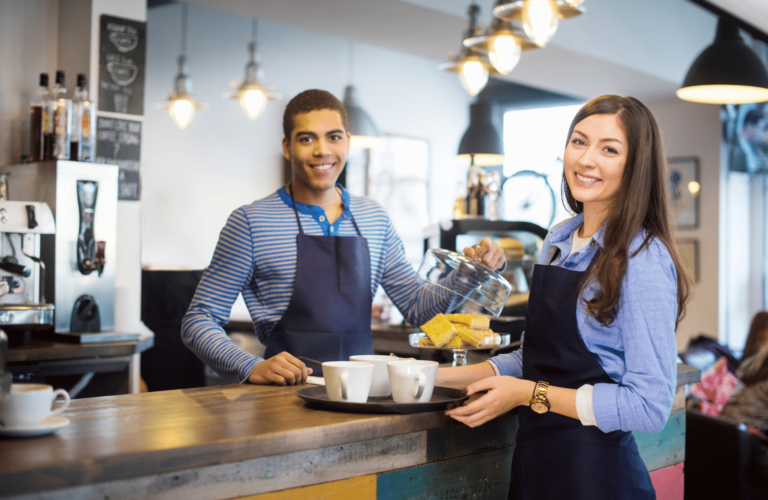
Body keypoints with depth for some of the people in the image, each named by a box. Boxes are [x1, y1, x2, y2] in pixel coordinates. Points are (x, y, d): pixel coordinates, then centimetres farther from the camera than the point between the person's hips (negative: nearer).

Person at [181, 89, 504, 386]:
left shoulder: (374, 218, 14)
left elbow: (416, 307, 20)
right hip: (289, 394, -3)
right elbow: (199, 320, 0)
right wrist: (252, 368, -16)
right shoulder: (251, 222, -1)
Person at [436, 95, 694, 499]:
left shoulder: (643, 259, -16)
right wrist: (443, 376, 7)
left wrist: (530, 394, -18)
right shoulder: (559, 241, 7)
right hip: (533, 463, 7)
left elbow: (650, 407, -20)